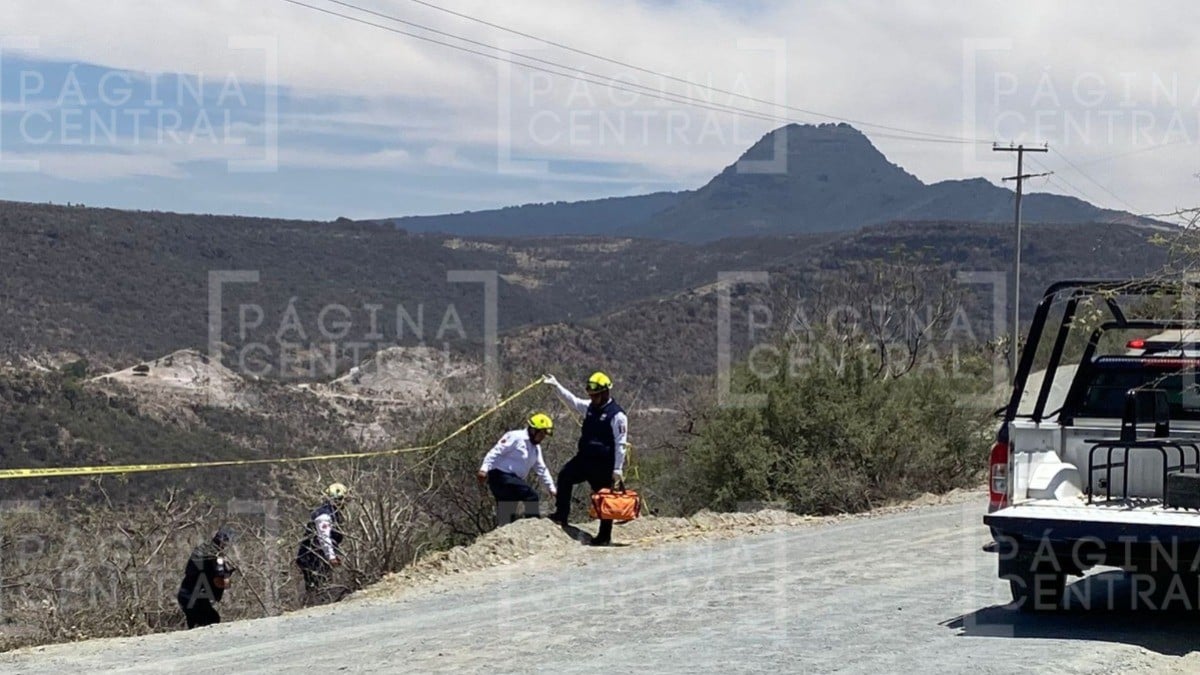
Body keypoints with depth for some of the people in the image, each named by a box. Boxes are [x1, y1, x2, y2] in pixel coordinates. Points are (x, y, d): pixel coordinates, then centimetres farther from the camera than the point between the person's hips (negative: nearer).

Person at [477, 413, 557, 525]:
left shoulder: (536, 448, 17)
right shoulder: (515, 437, -11)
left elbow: (542, 469, 23)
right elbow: (495, 452, -17)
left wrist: (551, 488, 18)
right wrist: (484, 469, -29)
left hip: (513, 479, 10)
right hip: (500, 475, -10)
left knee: (505, 518, 11)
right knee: (531, 496, -23)